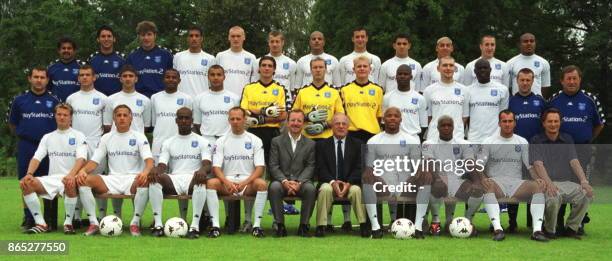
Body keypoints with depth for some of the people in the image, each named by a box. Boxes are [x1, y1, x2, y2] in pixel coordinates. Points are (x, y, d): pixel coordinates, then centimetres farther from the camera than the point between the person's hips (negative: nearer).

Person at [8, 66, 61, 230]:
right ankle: (28, 220, 13)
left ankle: (50, 221, 10)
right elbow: (12, 124, 14)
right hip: (26, 148, 1)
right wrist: (24, 136, 8)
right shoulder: (19, 100, 5)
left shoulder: (54, 101, 4)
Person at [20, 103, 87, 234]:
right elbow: (36, 158, 9)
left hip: (69, 179, -4)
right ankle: (41, 224, -19)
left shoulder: (78, 136, 6)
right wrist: (29, 173, -13)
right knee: (26, 183, -23)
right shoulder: (47, 137, 19)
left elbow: (81, 158, -9)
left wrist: (71, 175, -29)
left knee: (70, 184, -41)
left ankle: (68, 223, -22)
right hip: (51, 179, 4)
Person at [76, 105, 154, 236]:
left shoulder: (139, 137, 7)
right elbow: (94, 161, 9)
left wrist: (145, 172, -31)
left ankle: (135, 222, -24)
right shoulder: (106, 138, 15)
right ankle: (93, 222, -21)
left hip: (133, 179, -3)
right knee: (82, 180, -23)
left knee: (145, 181, -39)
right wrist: (83, 170, -15)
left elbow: (149, 160, -6)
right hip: (112, 180, 3)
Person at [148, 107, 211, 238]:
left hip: (193, 179, -2)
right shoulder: (168, 143, 18)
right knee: (154, 178, -30)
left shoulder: (202, 141, 12)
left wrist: (203, 170, -28)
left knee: (201, 179, -39)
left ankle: (195, 225, -42)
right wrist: (156, 170, -19)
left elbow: (207, 165, -2)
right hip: (173, 180, 2)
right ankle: (158, 224, -32)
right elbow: (162, 165, 7)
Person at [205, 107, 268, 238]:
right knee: (211, 183, -30)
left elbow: (260, 168, -1)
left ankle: (257, 225, -28)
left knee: (261, 183, -33)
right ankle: (215, 225, -30)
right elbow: (216, 167, -1)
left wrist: (244, 183, -18)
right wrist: (227, 183, -21)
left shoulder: (255, 140, 7)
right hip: (227, 182, 1)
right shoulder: (221, 141, 9)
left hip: (248, 182, -1)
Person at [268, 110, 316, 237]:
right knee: (274, 187, -34)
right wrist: (284, 181, -16)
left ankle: (304, 225, -19)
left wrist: (299, 182, -15)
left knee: (310, 188, -32)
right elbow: (273, 165, 1)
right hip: (282, 180, 0)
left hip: (301, 181, 0)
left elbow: (310, 167, 3)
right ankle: (280, 224, -23)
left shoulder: (310, 144, 13)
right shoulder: (276, 141, 11)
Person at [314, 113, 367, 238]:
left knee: (356, 190, -33)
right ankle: (321, 226, -29)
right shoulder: (322, 145, 9)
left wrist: (348, 183, -16)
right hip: (329, 183, 0)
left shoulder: (357, 144, 10)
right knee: (325, 189, -34)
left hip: (350, 184, 0)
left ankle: (363, 225, -25)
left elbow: (359, 168, 1)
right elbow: (320, 168, -1)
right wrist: (332, 182, -19)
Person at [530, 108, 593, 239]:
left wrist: (584, 181, -13)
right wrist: (549, 183, -28)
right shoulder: (536, 141, 4)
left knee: (587, 194, -26)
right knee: (553, 198, -38)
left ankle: (571, 228, -5)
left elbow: (574, 162, 5)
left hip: (567, 182, 4)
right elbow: (538, 164, -10)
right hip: (547, 184, -4)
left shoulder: (567, 139, 16)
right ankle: (549, 230, -9)